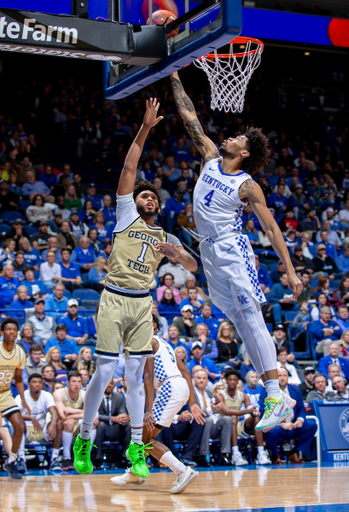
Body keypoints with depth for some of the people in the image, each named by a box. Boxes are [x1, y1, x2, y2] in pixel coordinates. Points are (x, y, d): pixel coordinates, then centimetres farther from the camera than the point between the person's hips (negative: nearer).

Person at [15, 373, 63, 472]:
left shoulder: (47, 396, -3)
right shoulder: (21, 397, -10)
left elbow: (54, 413, -20)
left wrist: (53, 424, -44)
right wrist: (31, 418, -45)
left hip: (43, 431, 2)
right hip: (27, 431, -2)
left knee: (59, 423, -25)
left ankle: (54, 459, -23)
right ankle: (21, 458, -36)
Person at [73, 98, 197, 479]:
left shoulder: (165, 238, 20)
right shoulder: (126, 216, 9)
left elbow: (194, 267, 12)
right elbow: (129, 168, 2)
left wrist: (174, 252, -9)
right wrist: (145, 128, -3)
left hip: (143, 305, 4)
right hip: (114, 301, -3)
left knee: (135, 377, 3)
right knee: (104, 373, -5)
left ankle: (136, 447, 8)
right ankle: (84, 438, 11)